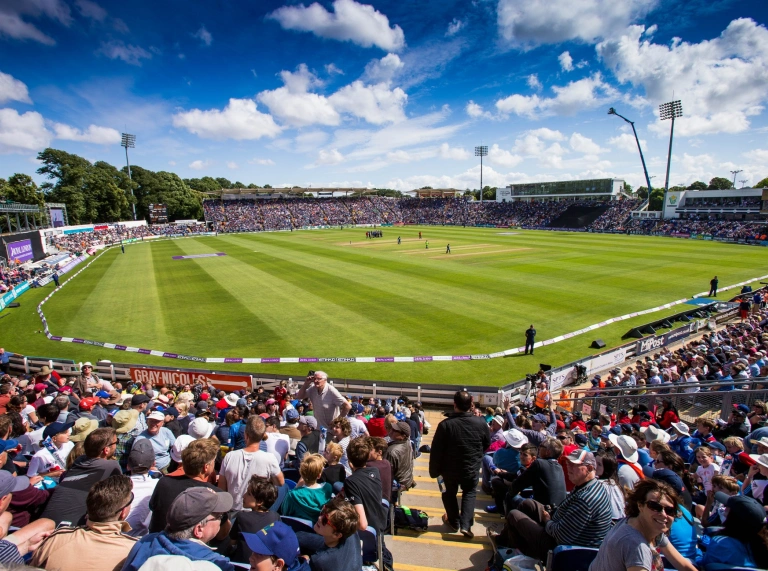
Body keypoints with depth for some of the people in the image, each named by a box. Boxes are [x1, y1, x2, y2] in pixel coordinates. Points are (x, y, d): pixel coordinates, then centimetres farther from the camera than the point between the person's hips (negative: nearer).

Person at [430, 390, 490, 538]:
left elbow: (436, 450, -18)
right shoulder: (480, 423, -17)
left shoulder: (445, 424, -25)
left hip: (450, 469, -1)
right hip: (472, 468, 2)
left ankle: (454, 522, 38)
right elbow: (488, 443, 2)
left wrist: (434, 470, -3)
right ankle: (466, 525, 13)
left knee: (450, 493, 24)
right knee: (469, 493, 24)